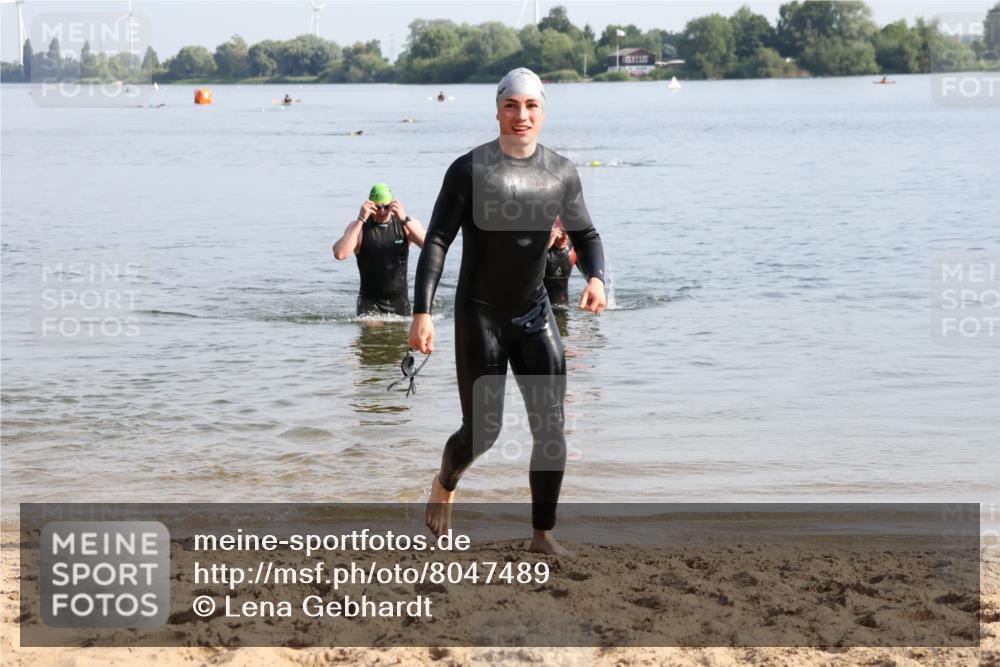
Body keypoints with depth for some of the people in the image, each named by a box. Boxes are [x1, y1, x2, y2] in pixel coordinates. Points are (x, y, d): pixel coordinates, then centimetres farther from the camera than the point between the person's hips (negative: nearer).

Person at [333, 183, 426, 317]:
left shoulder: (408, 224, -2)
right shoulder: (359, 226, -6)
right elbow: (340, 254, -24)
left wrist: (405, 220, -28)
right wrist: (361, 219, -25)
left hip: (399, 301, 2)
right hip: (370, 301, -2)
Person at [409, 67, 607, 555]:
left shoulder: (562, 173, 0)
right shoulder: (470, 170, -12)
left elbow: (585, 235, 12)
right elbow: (436, 242, -12)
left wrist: (596, 277, -10)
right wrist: (422, 312, -20)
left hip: (534, 312, 4)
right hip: (479, 314, -4)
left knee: (551, 427, -5)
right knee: (482, 432, 0)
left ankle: (543, 534, 7)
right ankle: (445, 483, 35)